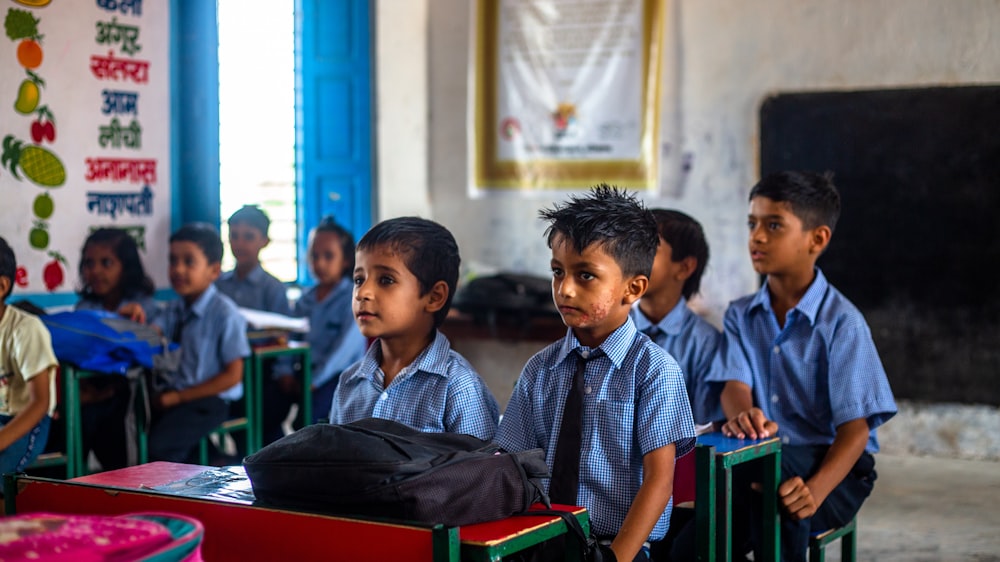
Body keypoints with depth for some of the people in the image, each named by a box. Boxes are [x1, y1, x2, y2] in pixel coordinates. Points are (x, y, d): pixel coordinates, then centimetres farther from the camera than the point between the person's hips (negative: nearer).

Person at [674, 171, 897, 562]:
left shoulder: (840, 322, -9)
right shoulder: (741, 315, 9)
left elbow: (855, 429, -14)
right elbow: (735, 384, -7)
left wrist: (814, 490, -33)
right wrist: (742, 415, -34)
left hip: (833, 467, -3)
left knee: (780, 508, -36)